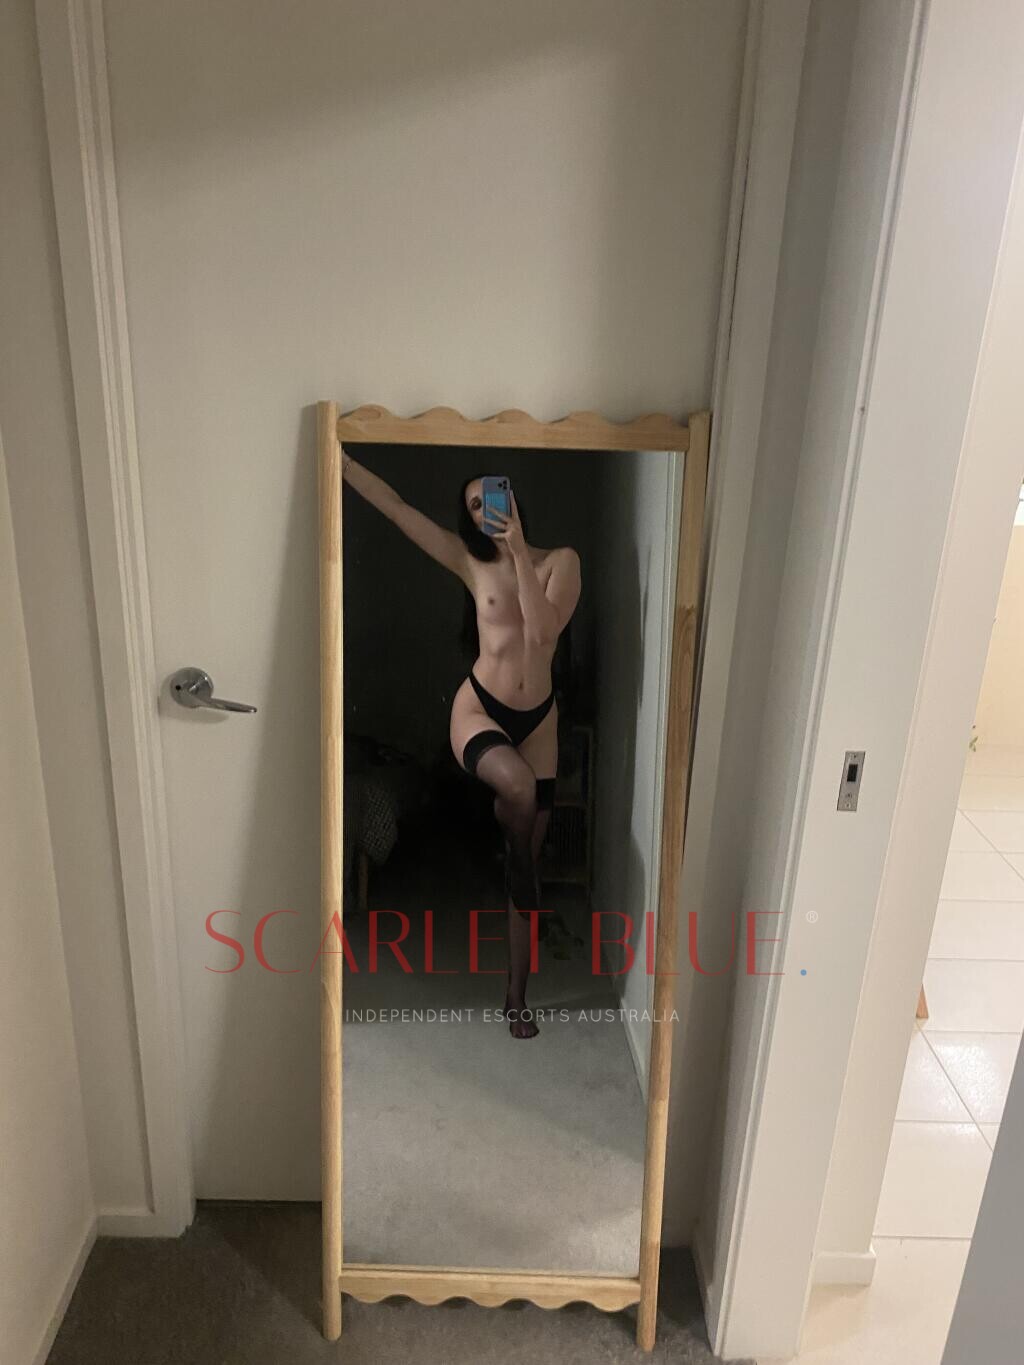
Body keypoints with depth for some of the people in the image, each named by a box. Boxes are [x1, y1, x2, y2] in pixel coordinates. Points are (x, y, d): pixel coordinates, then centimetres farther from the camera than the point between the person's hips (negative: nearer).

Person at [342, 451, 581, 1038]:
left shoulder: (561, 561, -2)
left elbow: (543, 631, -19)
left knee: (526, 862, 7)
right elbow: (394, 505, -1)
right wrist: (341, 461, -7)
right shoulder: (471, 562, 1)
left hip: (537, 720, 1)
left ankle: (517, 995, 22)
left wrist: (519, 553, -21)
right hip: (478, 709, -1)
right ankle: (518, 861, -2)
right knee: (518, 784, -38)